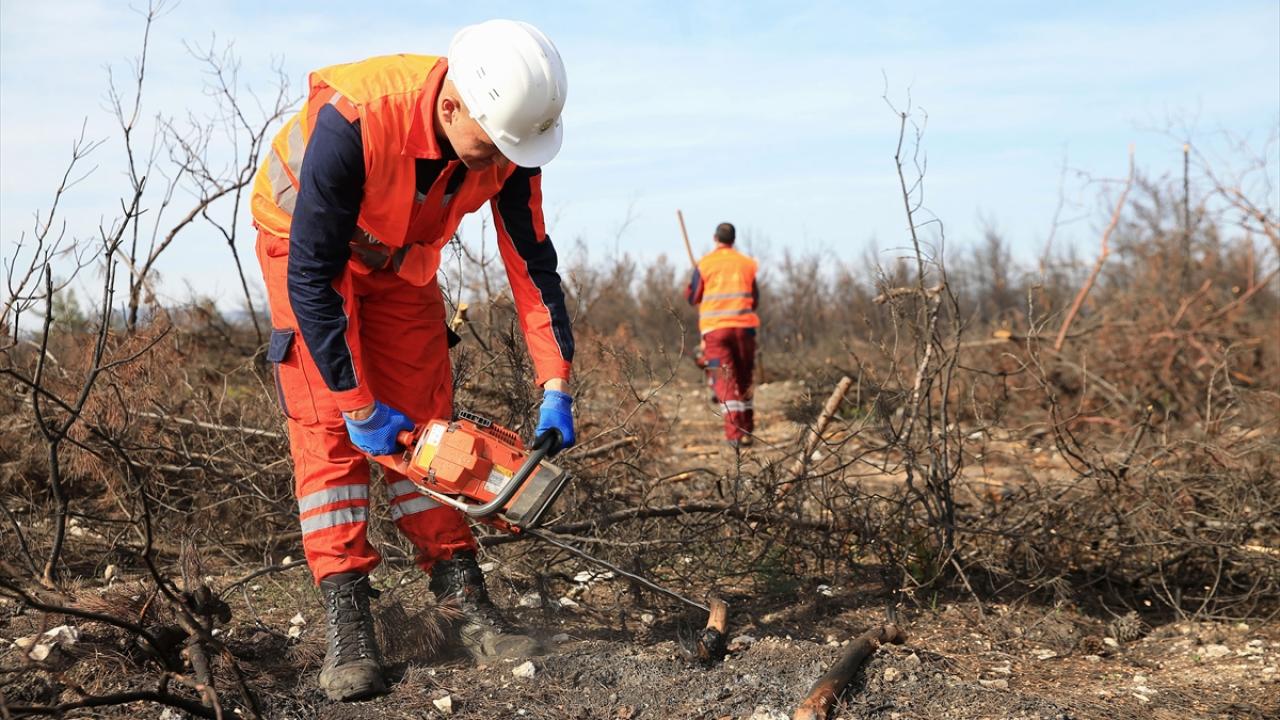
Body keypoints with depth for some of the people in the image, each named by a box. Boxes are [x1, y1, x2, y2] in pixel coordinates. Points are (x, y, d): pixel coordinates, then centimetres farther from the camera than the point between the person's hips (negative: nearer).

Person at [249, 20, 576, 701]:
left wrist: (556, 389, -21)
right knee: (327, 426, -12)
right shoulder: (353, 121, -41)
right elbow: (313, 275, -34)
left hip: (402, 258, 4)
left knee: (424, 421, 0)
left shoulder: (507, 139, -25)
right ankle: (347, 631, -12)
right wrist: (359, 406, -29)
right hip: (306, 246, -4)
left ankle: (468, 608, 3)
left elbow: (531, 261, -15)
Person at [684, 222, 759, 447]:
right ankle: (747, 430, 18)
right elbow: (755, 300, 13)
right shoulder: (747, 264, 7)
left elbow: (692, 298, 5)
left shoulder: (704, 264, -1)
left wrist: (691, 285, 25)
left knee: (726, 381, -5)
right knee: (744, 380, 15)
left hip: (715, 328, -2)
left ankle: (735, 433, -17)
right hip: (743, 326, 2)